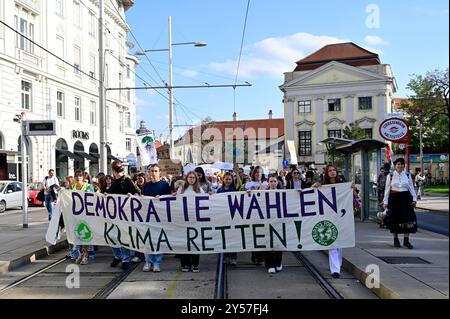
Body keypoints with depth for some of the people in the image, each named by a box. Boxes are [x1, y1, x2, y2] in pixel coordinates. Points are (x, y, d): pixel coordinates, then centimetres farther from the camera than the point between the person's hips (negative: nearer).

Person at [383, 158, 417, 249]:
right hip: (394, 199, -1)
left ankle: (406, 240, -2)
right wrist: (385, 201, 1)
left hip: (405, 198, 1)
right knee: (395, 219, 4)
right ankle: (396, 240, 17)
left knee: (408, 218, -8)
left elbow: (411, 188, 10)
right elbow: (387, 189, 3)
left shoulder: (407, 175, 6)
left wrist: (414, 199, 1)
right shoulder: (390, 176, 2)